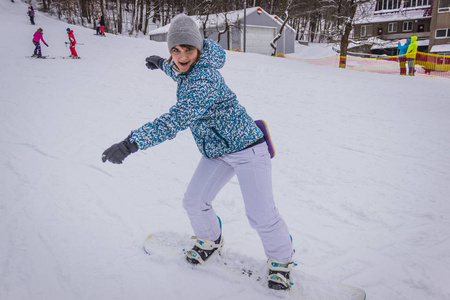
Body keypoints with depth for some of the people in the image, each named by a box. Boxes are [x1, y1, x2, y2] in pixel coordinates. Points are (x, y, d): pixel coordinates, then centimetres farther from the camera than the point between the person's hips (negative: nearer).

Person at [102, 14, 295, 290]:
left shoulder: (205, 79, -28)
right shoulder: (189, 69, 0)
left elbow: (176, 120, -38)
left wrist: (131, 143, -44)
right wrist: (162, 64, 45)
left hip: (247, 147, -9)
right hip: (216, 151, 9)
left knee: (261, 214, -6)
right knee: (194, 202, 10)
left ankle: (282, 259, 22)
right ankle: (211, 240, 39)